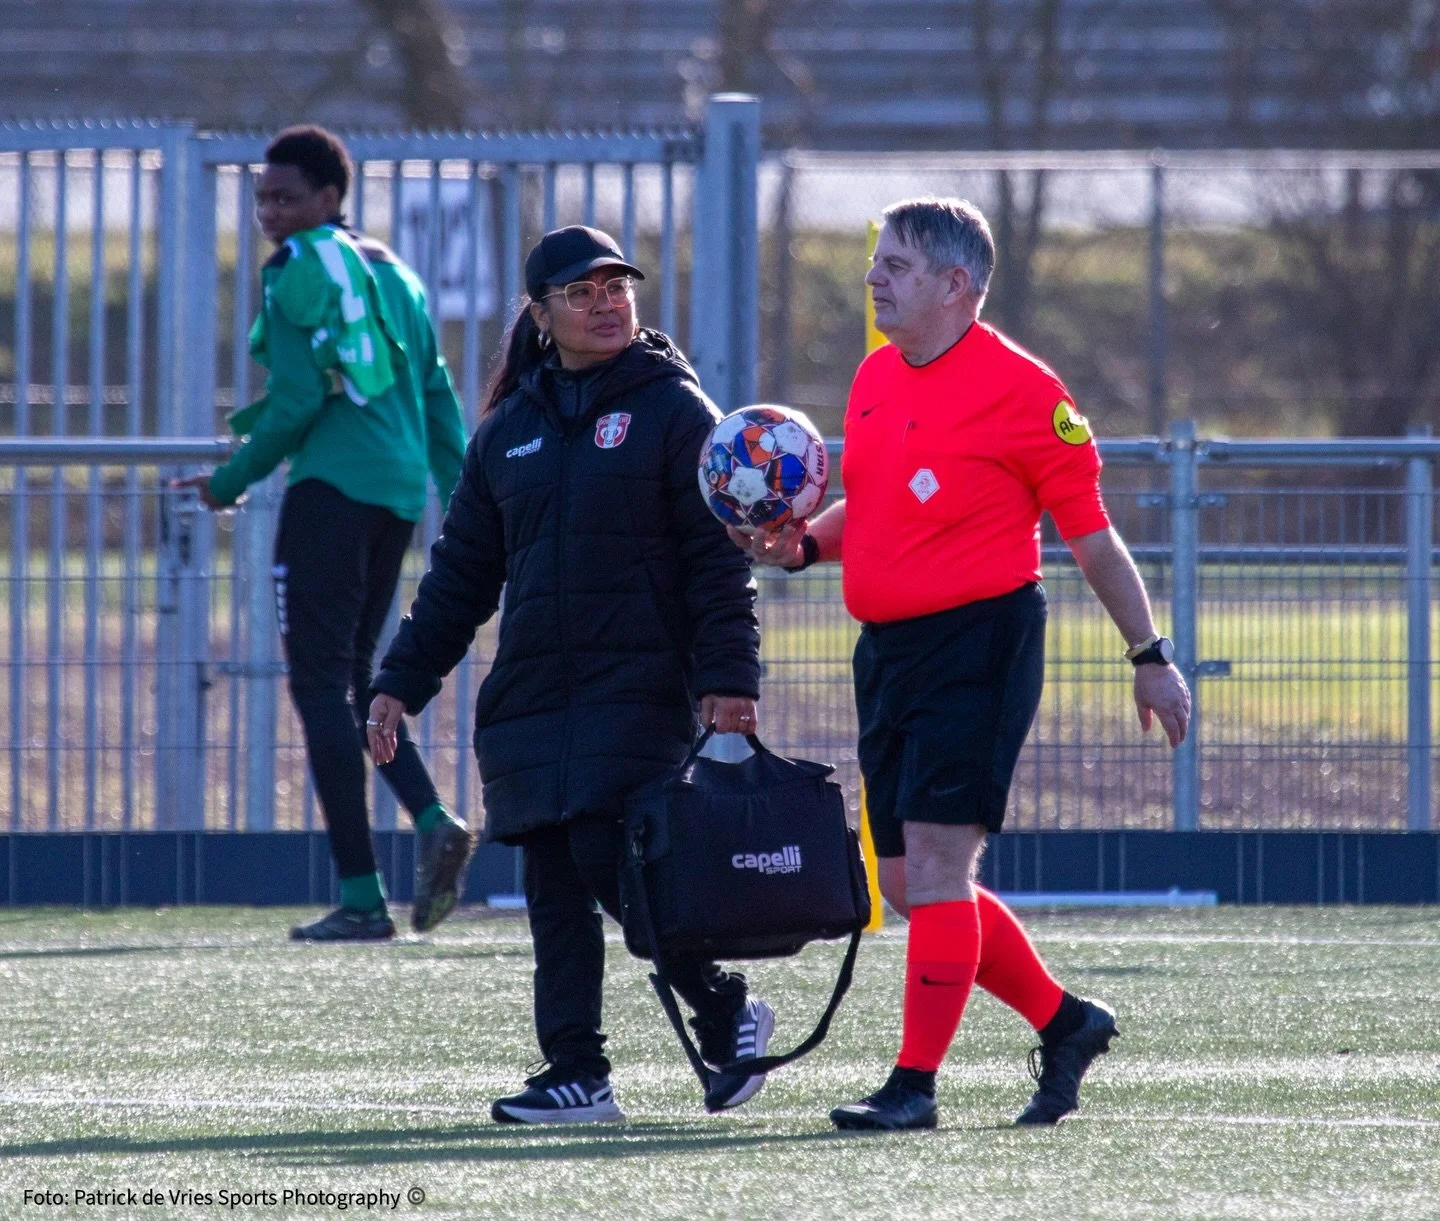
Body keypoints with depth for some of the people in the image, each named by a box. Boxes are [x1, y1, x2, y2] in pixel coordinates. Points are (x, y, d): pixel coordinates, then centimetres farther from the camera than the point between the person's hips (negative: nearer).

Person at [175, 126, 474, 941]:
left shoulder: (300, 271, -5)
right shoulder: (395, 275, 20)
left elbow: (299, 399, -12)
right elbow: (439, 400, 18)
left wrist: (232, 482, -1)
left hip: (332, 485, -8)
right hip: (399, 494, 8)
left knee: (322, 685, -5)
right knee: (353, 681, 17)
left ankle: (362, 897, -10)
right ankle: (433, 821, -7)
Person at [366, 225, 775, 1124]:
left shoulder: (674, 410, 1)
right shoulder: (510, 430, 16)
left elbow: (719, 559, -5)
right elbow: (462, 573, 20)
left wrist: (728, 679, -15)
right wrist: (402, 683, 15)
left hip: (640, 690, -5)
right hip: (531, 698, 5)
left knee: (609, 861, -15)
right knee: (554, 887, 1)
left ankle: (727, 1010, 4)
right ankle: (576, 1074, 4)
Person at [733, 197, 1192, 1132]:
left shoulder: (1019, 389, -10)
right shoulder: (876, 377, 12)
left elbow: (1092, 535, -5)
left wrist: (1150, 656, -2)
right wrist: (802, 544, 4)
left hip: (979, 642, -8)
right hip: (888, 648, 8)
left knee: (936, 866, -12)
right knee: (908, 883, 9)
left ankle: (916, 1084, -9)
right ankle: (1064, 1023, 25)